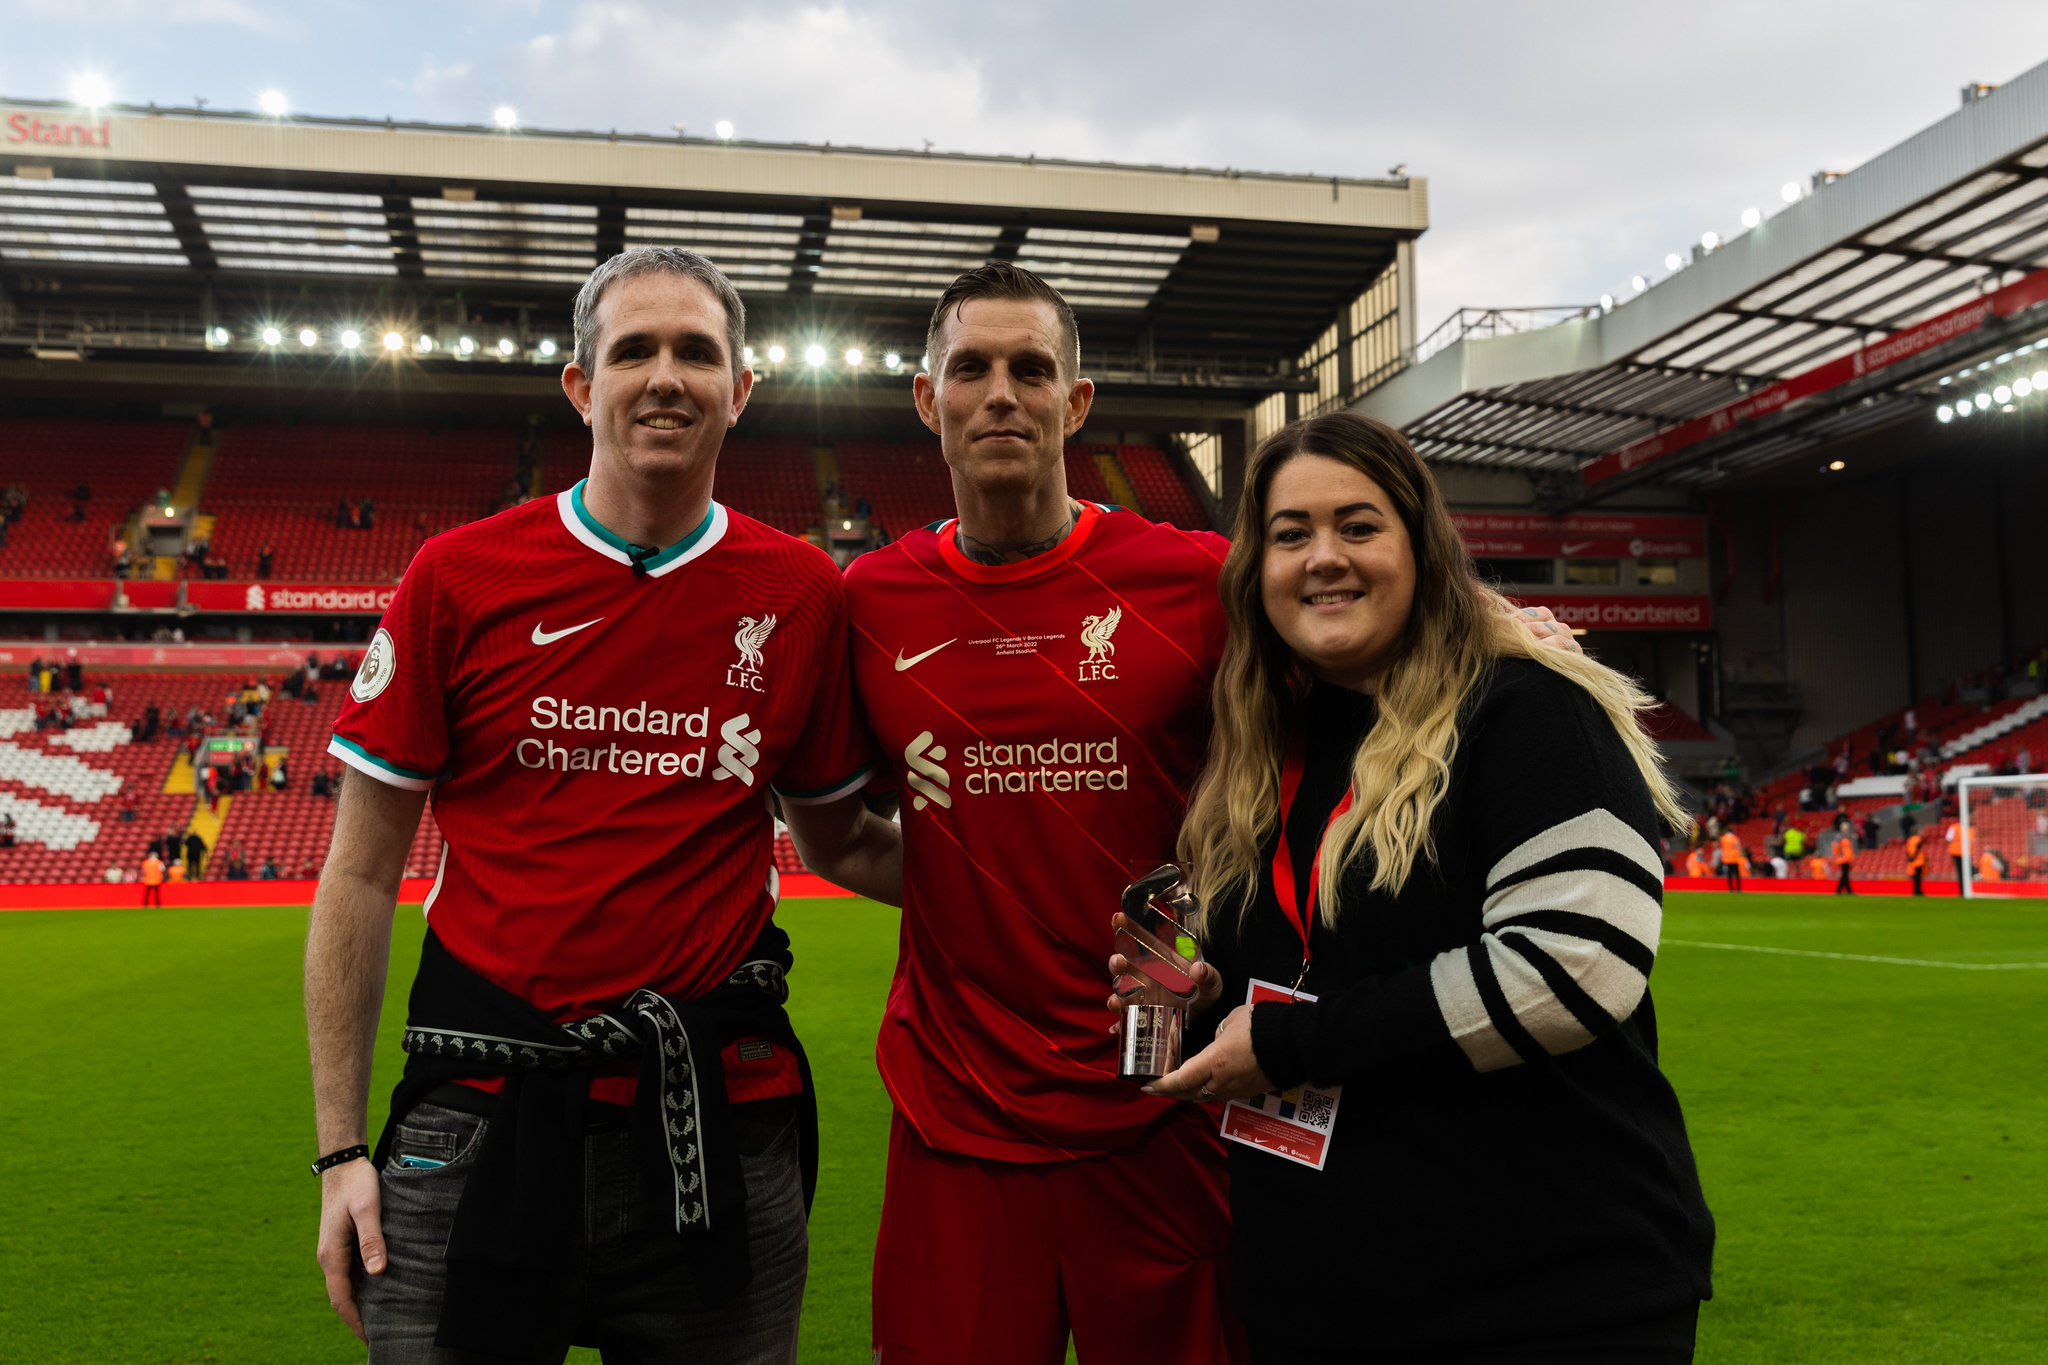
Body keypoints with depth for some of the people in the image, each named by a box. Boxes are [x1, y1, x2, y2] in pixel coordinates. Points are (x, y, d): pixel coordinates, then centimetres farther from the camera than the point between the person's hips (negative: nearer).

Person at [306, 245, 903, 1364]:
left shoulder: (800, 594, 2)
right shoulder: (460, 578, -2)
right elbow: (361, 874, 2)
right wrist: (341, 1149, 0)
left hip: (719, 1133, 1)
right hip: (478, 1131, -1)